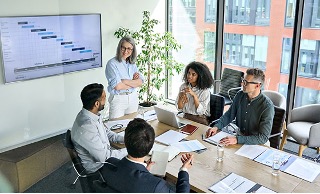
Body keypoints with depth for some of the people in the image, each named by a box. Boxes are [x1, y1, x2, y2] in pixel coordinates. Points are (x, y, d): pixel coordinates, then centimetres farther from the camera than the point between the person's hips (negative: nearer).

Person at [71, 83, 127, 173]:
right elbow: (104, 157, -28)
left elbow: (106, 132, 12)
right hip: (98, 167, -8)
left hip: (104, 152, 8)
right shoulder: (86, 127, -34)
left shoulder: (93, 115, -6)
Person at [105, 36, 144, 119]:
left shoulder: (132, 63, 7)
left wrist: (125, 81, -17)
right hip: (118, 99, -5)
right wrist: (134, 82, -9)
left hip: (133, 98, 6)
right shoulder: (112, 63, -11)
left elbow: (140, 82, -3)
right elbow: (117, 86, -20)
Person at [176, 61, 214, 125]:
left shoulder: (205, 90, -10)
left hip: (200, 120, -4)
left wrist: (194, 95, -24)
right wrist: (181, 98, -19)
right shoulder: (183, 86, 2)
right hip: (185, 118, 4)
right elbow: (179, 108, 1)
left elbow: (201, 111, -16)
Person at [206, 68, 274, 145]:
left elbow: (263, 138, -24)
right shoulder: (240, 95, -4)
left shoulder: (267, 106, -21)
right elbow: (229, 115, 10)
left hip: (256, 144, -5)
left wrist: (237, 140, -33)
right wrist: (216, 127, -8)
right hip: (240, 136, 5)